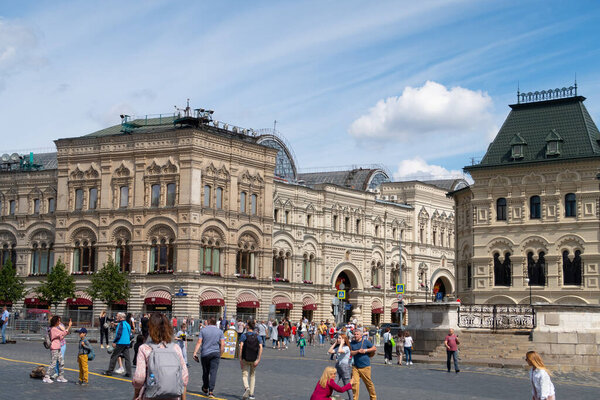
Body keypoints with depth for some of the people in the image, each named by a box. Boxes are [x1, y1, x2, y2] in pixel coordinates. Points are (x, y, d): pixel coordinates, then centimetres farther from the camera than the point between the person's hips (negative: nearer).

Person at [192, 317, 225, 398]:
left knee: (205, 372, 15)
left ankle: (205, 389, 32)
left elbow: (199, 342, -6)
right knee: (213, 372, -3)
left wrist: (195, 353, -8)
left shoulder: (203, 330, 2)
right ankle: (211, 391, -12)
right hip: (215, 353, 0)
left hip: (205, 354, 1)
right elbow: (222, 344, -2)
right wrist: (220, 354, 7)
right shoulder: (220, 331, 4)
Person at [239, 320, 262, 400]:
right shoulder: (257, 336, 4)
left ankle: (247, 388, -30)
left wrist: (240, 359, -11)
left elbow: (241, 347, -14)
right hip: (254, 359, 3)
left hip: (245, 359, -3)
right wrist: (258, 360, -9)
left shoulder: (244, 336, -4)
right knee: (252, 375, 18)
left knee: (244, 375, 1)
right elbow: (261, 347, -7)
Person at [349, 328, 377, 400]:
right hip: (355, 367, 2)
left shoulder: (366, 342, -2)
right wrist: (358, 351, -16)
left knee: (369, 383, 7)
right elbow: (351, 353, -1)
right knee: (354, 383, -7)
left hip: (365, 367, -2)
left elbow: (374, 348, 1)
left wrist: (366, 350, -10)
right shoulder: (352, 343, 7)